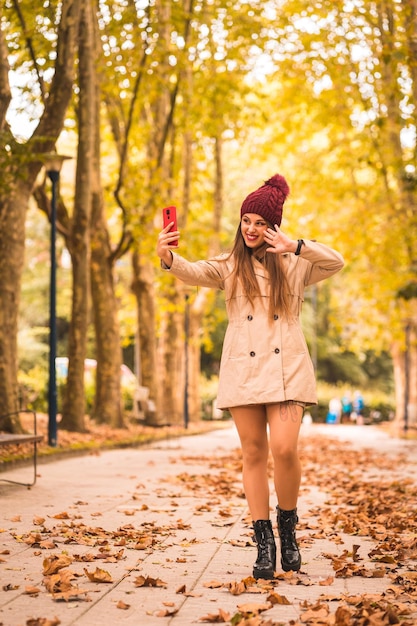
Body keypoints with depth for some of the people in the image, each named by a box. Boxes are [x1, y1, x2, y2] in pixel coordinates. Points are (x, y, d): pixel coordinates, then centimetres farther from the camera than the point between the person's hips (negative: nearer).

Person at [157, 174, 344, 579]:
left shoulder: (294, 265, 11)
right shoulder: (229, 266, 11)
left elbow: (335, 262, -5)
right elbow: (193, 273, -8)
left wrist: (297, 247, -19)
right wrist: (167, 257, -30)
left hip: (286, 368, -1)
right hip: (243, 370, 1)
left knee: (284, 449, -14)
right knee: (254, 453, 1)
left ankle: (287, 526, 9)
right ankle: (264, 543, 8)